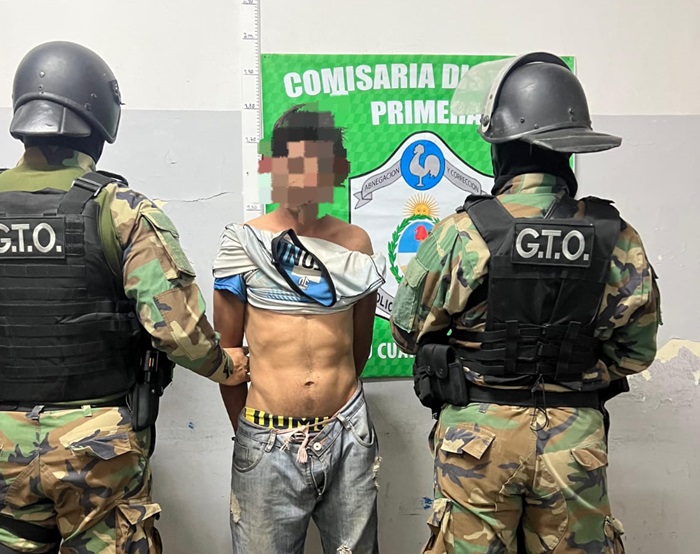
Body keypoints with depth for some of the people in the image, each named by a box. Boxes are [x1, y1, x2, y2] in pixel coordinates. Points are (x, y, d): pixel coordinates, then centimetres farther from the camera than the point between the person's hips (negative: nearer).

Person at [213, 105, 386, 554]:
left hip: (349, 435, 2)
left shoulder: (356, 243, 1)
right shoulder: (245, 243, -5)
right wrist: (245, 427, 8)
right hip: (268, 443, -2)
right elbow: (227, 349, 2)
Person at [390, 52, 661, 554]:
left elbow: (408, 330, -4)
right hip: (575, 435, 3)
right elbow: (635, 351, 3)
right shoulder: (618, 238, -7)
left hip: (482, 432, -2)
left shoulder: (465, 232, -16)